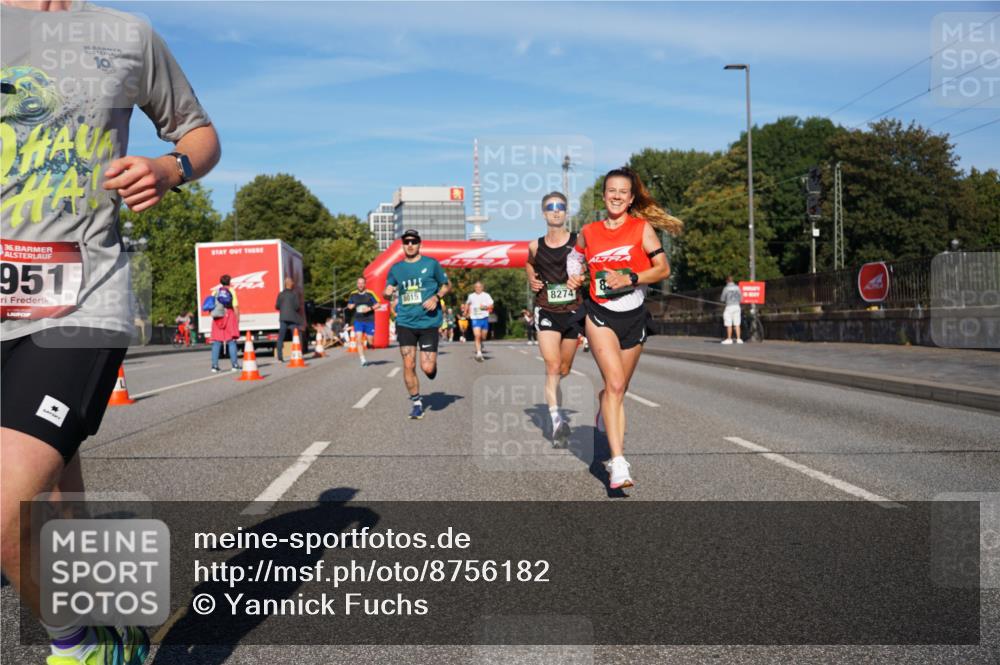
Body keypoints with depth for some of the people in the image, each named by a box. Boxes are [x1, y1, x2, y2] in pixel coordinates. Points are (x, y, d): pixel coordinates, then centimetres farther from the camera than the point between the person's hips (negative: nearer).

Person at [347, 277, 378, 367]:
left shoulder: (370, 294, -3)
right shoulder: (353, 295, 8)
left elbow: (377, 304, -2)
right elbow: (349, 305, 22)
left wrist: (370, 308, -17)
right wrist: (350, 306, -1)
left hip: (369, 320, -2)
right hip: (358, 321, 2)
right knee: (359, 340, -11)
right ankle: (363, 360, -8)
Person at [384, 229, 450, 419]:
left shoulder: (431, 264, 2)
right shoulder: (396, 269, 9)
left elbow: (446, 285, 11)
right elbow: (388, 292, 16)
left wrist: (436, 297, -9)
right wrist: (388, 292, -9)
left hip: (429, 322, -2)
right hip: (405, 323, 2)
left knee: (427, 368, -7)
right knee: (408, 365, -4)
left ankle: (433, 366, 31)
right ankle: (416, 402, 14)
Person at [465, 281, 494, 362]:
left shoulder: (486, 295, 2)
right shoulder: (471, 296, 7)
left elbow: (491, 306, 0)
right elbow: (467, 304, 26)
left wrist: (485, 307, -19)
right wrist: (468, 312, 16)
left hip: (484, 318, 1)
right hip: (475, 318, -1)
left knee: (483, 337, 8)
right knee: (477, 336, -16)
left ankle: (480, 344, 43)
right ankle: (479, 354, -18)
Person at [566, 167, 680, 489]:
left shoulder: (642, 227, -1)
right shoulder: (589, 232, 5)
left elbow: (663, 269, -6)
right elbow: (575, 256, 26)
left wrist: (629, 279, -18)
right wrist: (574, 277, 8)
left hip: (634, 316, 1)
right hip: (600, 314, -1)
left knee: (618, 389, 12)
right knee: (615, 384, -18)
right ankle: (618, 464, -22)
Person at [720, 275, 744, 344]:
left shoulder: (726, 288, -7)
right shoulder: (737, 287, 6)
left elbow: (722, 299, -3)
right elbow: (741, 298, 10)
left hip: (729, 307, -4)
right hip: (737, 306, 4)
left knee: (729, 325, 0)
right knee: (737, 324, 6)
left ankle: (729, 339, 1)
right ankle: (738, 339, 2)